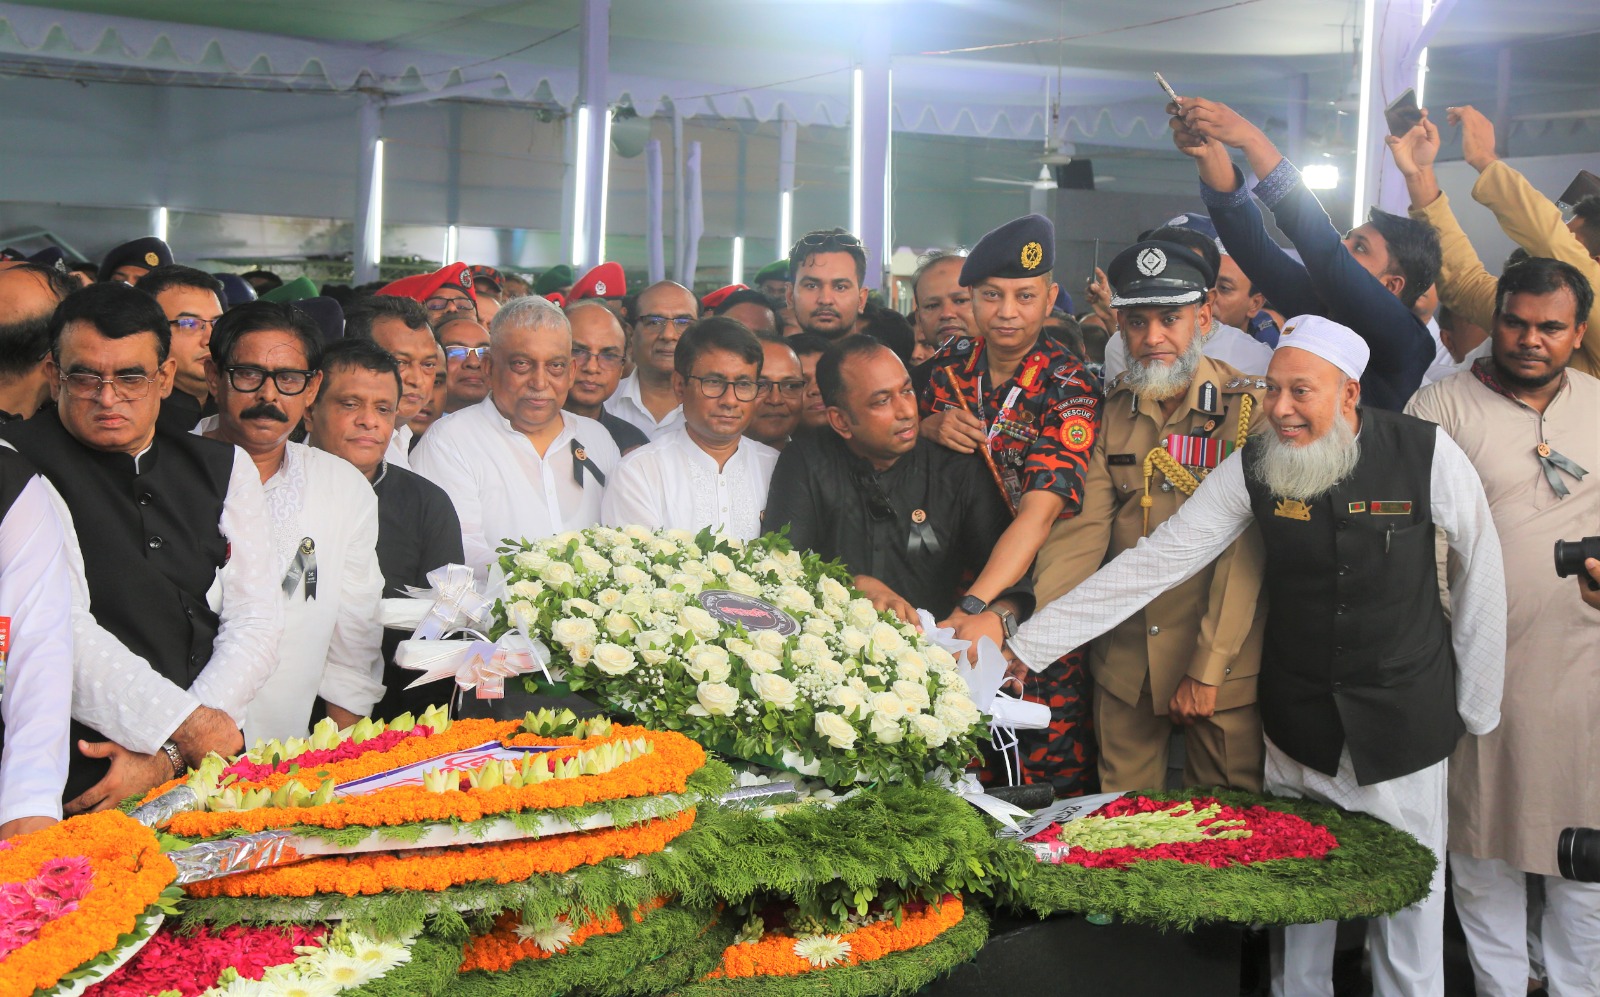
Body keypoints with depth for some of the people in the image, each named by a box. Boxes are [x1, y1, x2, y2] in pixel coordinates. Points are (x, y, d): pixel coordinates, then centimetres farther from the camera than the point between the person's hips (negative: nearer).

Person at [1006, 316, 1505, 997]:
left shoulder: (1426, 453, -12)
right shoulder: (1253, 467, -8)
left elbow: (1481, 574, -1)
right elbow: (1154, 561, -9)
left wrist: (1478, 704, 3)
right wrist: (1027, 645, -14)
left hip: (1405, 726, -1)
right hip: (1296, 725, 2)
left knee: (1409, 903, 7)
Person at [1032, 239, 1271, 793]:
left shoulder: (1249, 406, -7)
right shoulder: (1110, 407, 4)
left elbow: (1247, 544, -13)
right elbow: (1082, 527, -5)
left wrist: (1207, 668, -18)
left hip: (1224, 664, -3)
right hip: (1123, 663, 3)